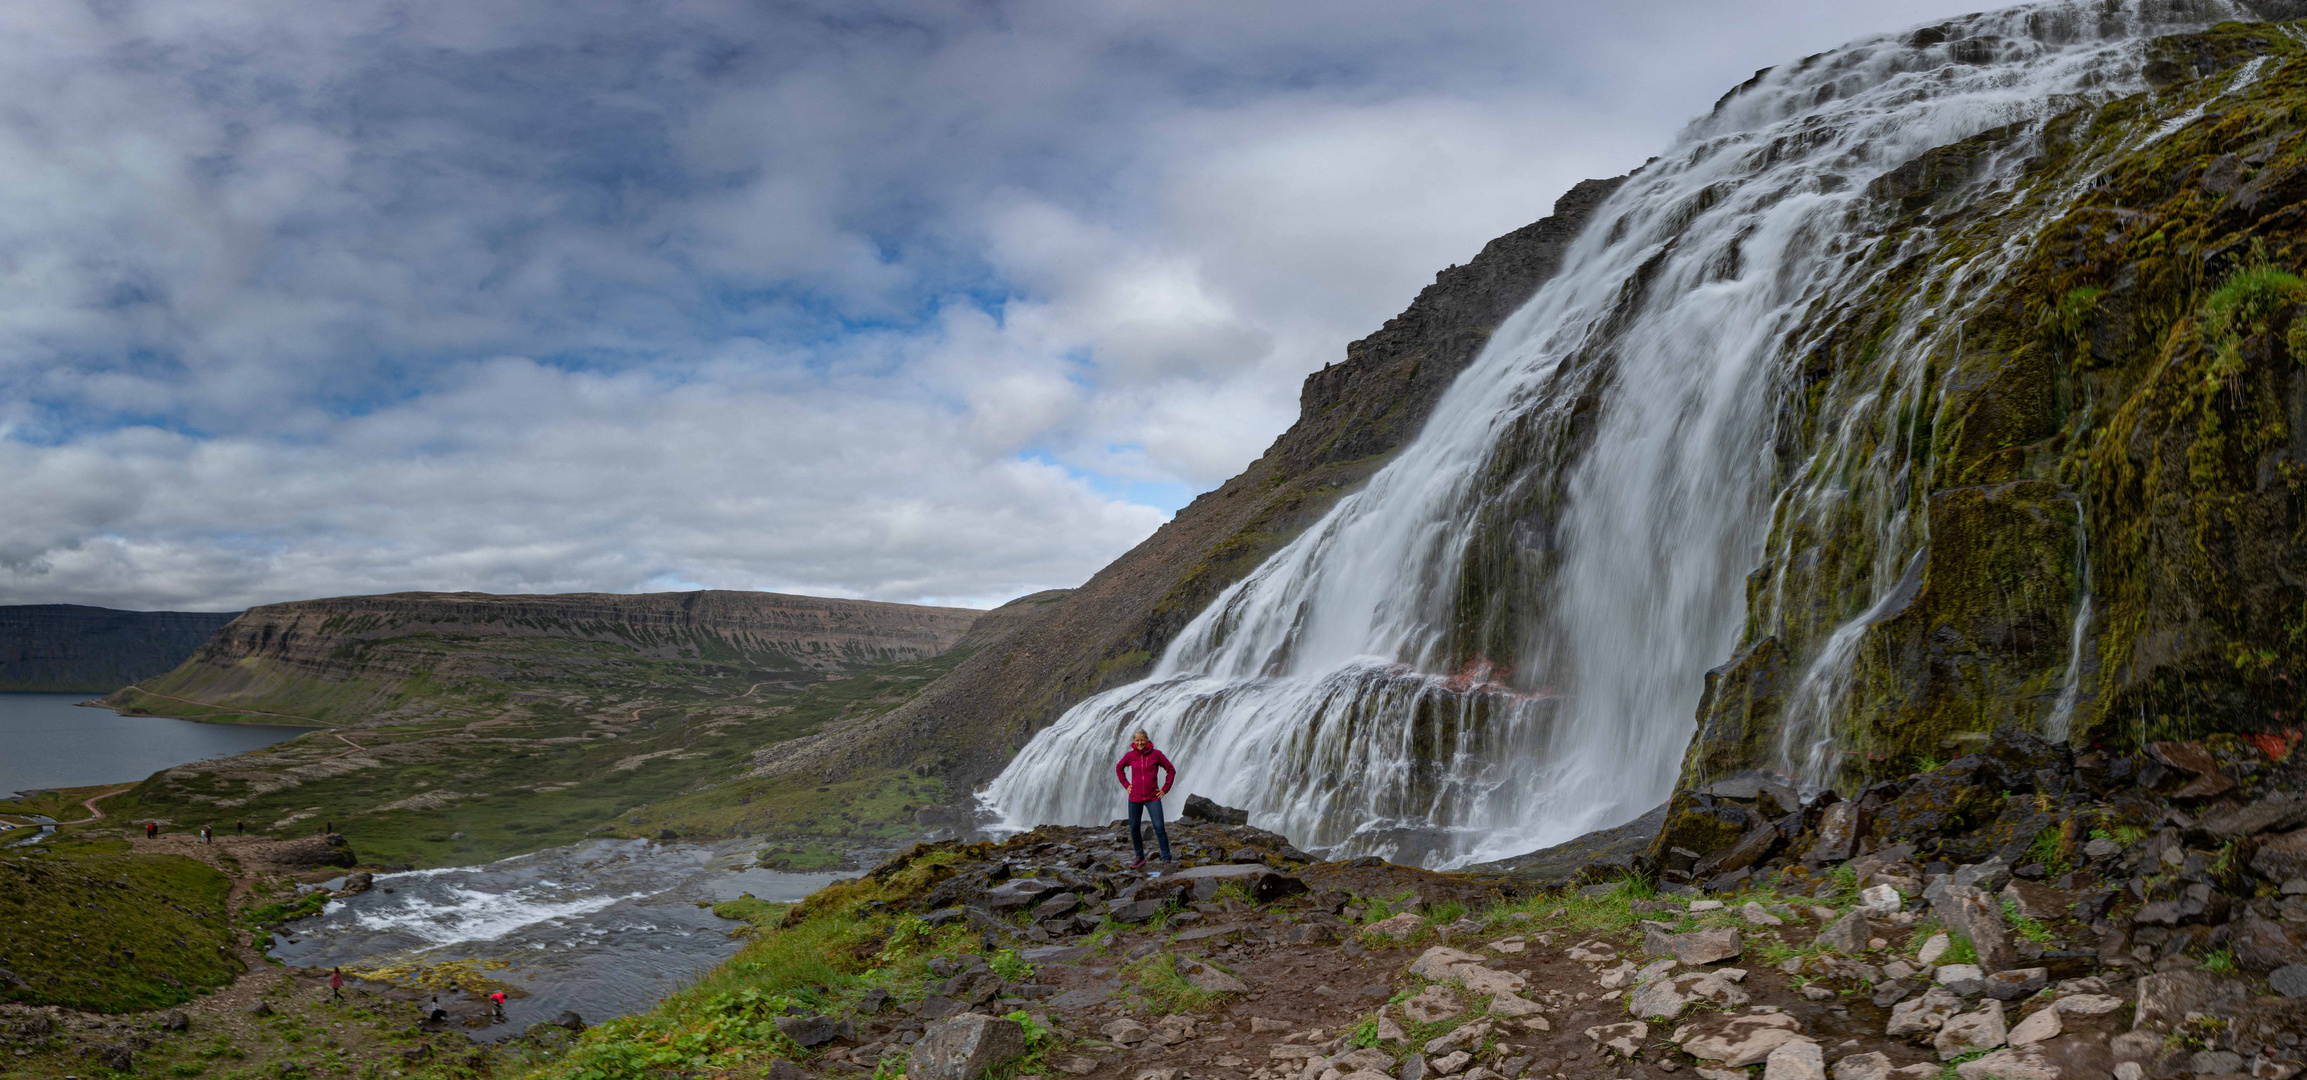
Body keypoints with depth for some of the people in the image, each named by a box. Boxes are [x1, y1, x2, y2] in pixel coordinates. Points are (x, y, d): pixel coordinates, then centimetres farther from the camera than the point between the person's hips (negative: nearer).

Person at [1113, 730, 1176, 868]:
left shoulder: (1156, 754, -5)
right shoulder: (1129, 755, 0)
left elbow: (1171, 770, 4)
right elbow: (1119, 768, 19)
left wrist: (1165, 789, 0)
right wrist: (1126, 784, 9)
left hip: (1152, 798, -2)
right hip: (1135, 798, 2)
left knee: (1159, 828, -7)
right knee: (1134, 829, 6)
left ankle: (1166, 858, 2)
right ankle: (1140, 858, 22)